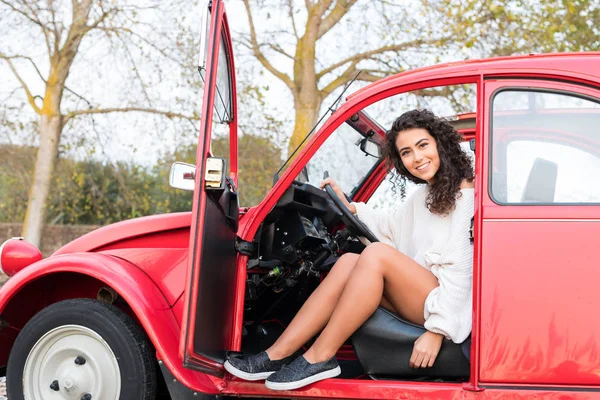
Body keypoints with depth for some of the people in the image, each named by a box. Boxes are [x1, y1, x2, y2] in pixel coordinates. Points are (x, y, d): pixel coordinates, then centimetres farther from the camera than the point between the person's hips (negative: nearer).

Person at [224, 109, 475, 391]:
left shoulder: (467, 196, -11)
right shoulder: (424, 195, 16)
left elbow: (461, 272, -18)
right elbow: (391, 227, 32)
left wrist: (437, 330, -24)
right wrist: (351, 208, 21)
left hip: (446, 309, -8)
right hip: (418, 301, 8)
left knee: (377, 254, -26)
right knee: (349, 262, -12)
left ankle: (320, 358, -20)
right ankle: (277, 355, -19)